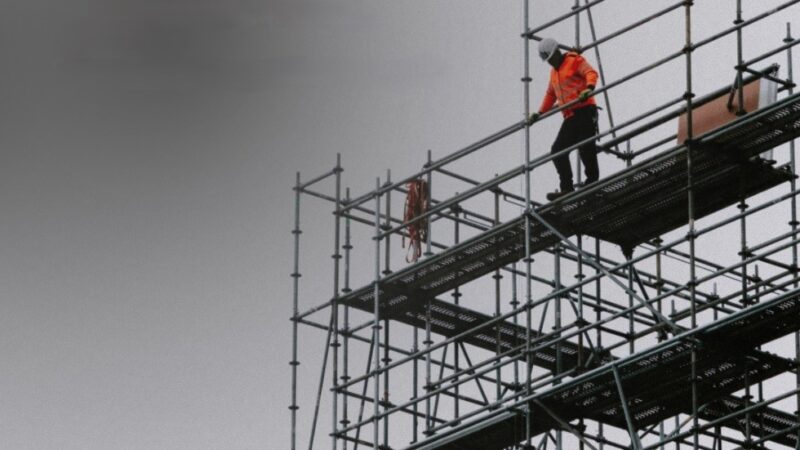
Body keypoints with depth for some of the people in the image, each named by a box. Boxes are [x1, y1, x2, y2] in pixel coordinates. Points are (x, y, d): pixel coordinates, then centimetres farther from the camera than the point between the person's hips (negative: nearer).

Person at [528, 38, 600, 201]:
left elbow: (591, 73, -14)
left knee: (586, 148, -14)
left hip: (585, 110, -8)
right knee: (558, 151, -5)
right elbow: (551, 94, 37)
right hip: (570, 117, 8)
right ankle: (567, 189, -10)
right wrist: (540, 113, 29)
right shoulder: (554, 73, 27)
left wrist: (589, 88, -34)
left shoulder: (574, 61, 2)